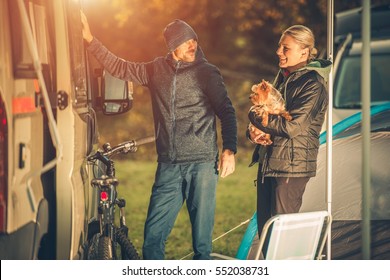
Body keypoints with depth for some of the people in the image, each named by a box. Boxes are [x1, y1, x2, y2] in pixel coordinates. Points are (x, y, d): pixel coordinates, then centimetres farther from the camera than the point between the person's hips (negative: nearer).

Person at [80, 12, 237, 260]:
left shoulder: (207, 72, 1)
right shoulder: (156, 70, 10)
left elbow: (227, 112, 0)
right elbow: (119, 67, 17)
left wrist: (229, 150, -12)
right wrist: (90, 39, 12)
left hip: (202, 164, -3)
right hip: (169, 166, 3)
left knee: (202, 234, 0)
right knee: (153, 235, -2)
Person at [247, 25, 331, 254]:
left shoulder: (312, 85, -13)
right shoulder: (283, 77, 13)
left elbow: (293, 127, -21)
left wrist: (255, 117, -10)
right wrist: (253, 132, -2)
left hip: (293, 165, -8)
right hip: (269, 161, 8)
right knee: (265, 226, 11)